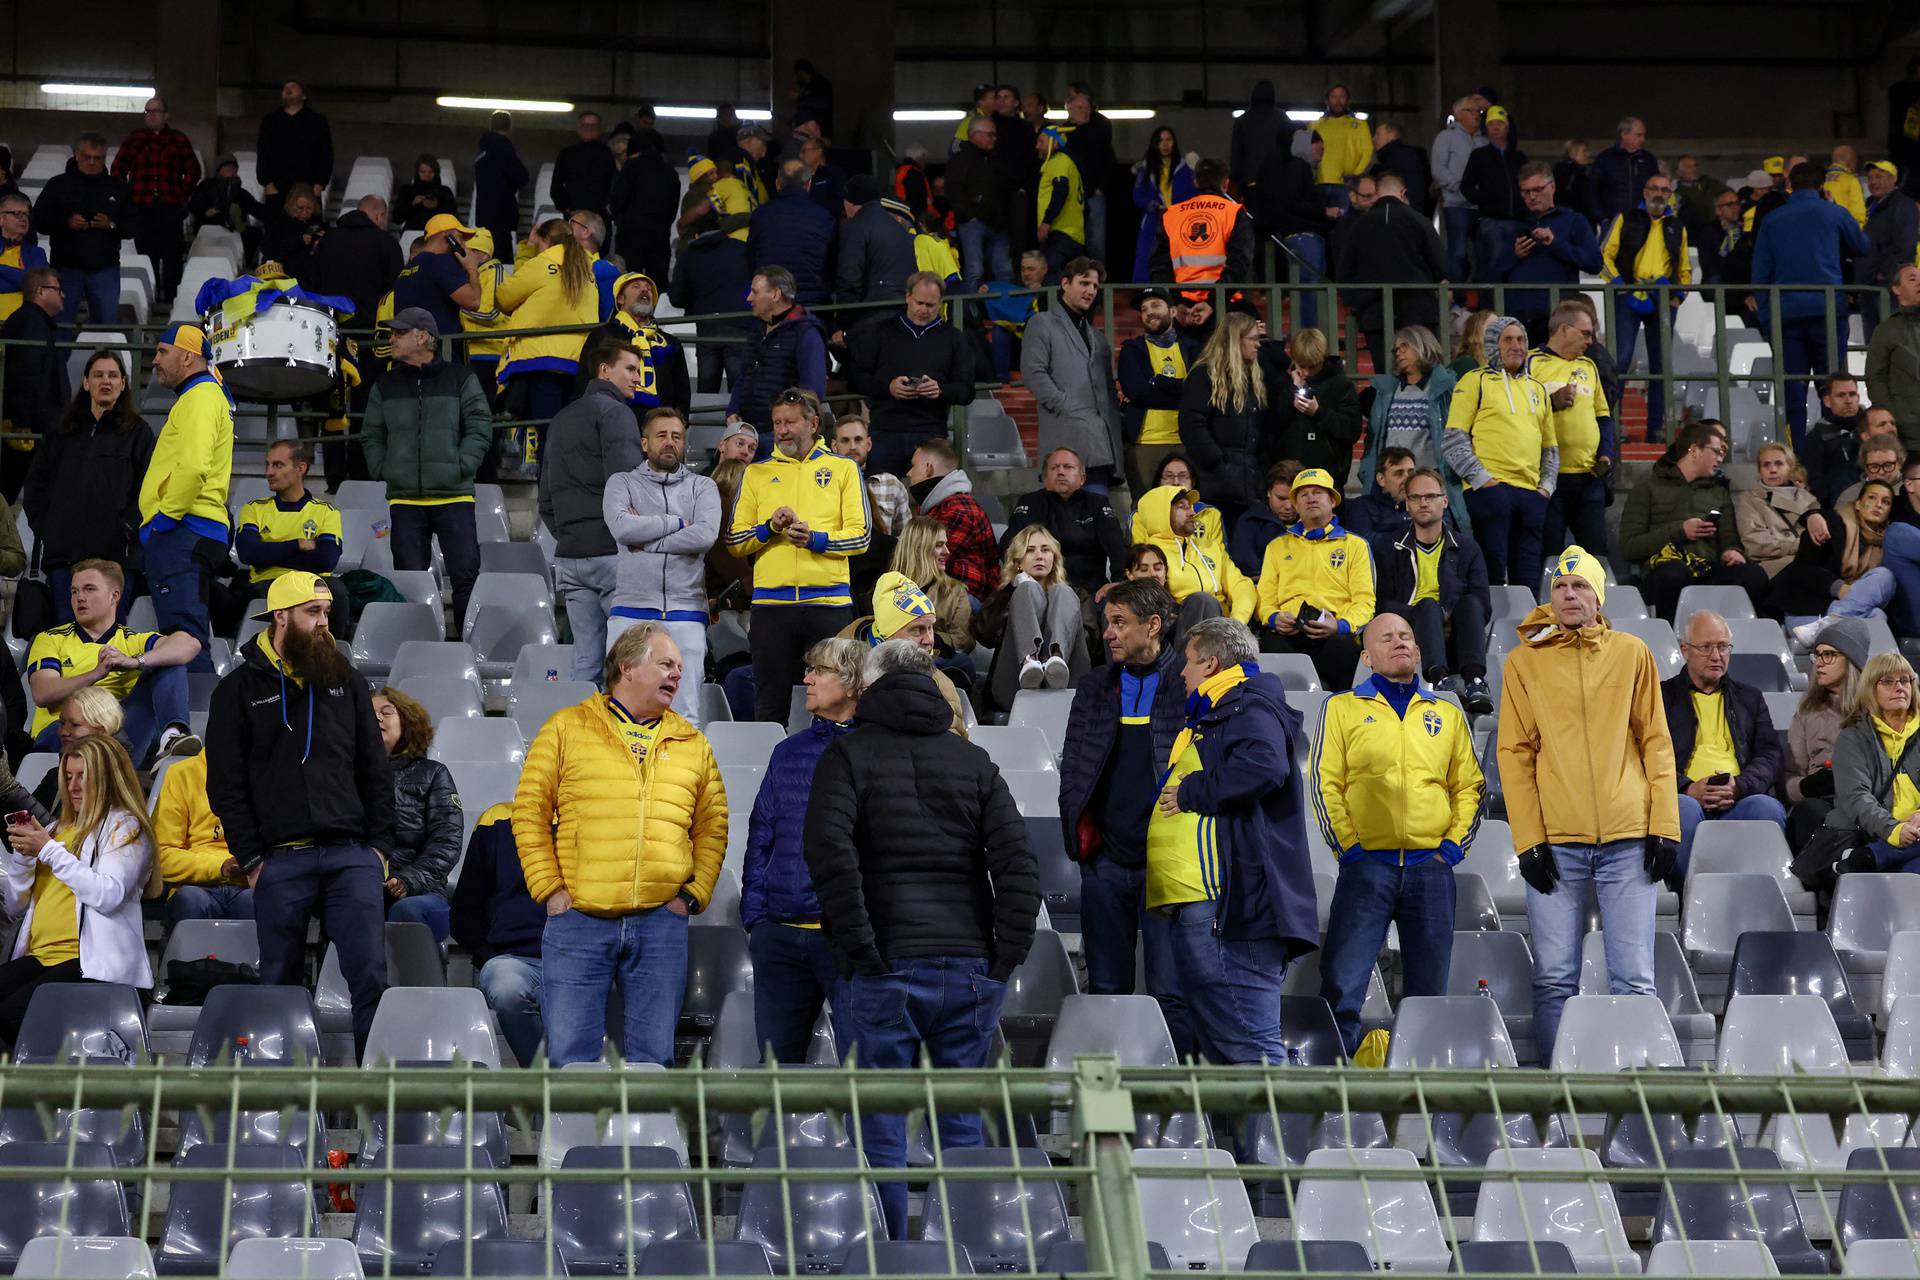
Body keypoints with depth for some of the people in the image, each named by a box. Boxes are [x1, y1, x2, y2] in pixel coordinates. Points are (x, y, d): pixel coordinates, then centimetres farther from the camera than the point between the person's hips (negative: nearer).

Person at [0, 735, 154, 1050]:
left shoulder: (124, 827, 6)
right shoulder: (59, 829, 26)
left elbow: (109, 895, -13)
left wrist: (49, 851, -9)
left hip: (93, 964, -6)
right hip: (37, 957, 6)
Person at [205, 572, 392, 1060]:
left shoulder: (345, 680, 14)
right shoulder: (241, 689, 5)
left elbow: (376, 771, 15)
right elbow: (225, 784, 2)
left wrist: (378, 846, 6)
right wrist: (251, 859, -5)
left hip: (351, 855, 2)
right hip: (281, 860, -2)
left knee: (370, 975, -8)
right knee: (281, 983, 4)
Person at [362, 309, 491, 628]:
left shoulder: (460, 379, 5)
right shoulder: (386, 386, 14)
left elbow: (480, 428, 1)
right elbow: (371, 435, 17)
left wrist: (461, 467, -10)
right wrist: (382, 470, 2)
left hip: (454, 497, -3)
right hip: (404, 499, 3)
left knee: (466, 575, -8)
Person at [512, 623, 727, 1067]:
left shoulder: (692, 743, 15)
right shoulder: (567, 728, 6)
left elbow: (712, 826, 15)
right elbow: (530, 812, 3)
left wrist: (695, 893, 2)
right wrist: (549, 888, -5)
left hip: (662, 922, 3)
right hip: (577, 918, -3)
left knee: (653, 1057, 3)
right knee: (570, 1055, -4)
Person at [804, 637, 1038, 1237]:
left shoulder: (848, 753, 3)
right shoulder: (973, 760, 13)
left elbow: (829, 851, -14)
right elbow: (1017, 862, 2)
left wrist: (858, 948, -13)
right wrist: (1006, 955, 1)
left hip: (883, 971, -3)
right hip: (968, 971, 3)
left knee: (879, 1137, 1)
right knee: (961, 1128, 10)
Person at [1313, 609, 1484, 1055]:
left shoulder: (1447, 714, 17)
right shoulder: (1343, 708, 9)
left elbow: (1470, 786, 16)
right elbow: (1325, 784, 3)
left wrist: (1455, 844, 2)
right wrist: (1348, 846, -7)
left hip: (1431, 868, 3)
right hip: (1367, 864, -3)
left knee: (1430, 997, 5)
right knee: (1341, 989, -12)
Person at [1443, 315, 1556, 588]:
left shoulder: (1537, 389, 21)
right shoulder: (1475, 382, 4)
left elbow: (1550, 445, 26)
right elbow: (1454, 438, -4)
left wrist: (1547, 485, 11)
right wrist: (1480, 478, -12)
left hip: (1531, 493, 6)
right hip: (1490, 490, -6)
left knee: (1528, 579, 5)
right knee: (1491, 574, -9)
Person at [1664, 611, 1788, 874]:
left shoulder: (1750, 699, 28)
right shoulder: (1662, 697, 19)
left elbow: (1769, 756, 15)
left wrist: (1738, 786, -7)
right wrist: (1688, 788, -13)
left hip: (1737, 801, 2)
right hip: (1688, 797, -2)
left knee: (1769, 808, -32)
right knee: (1685, 809, -38)